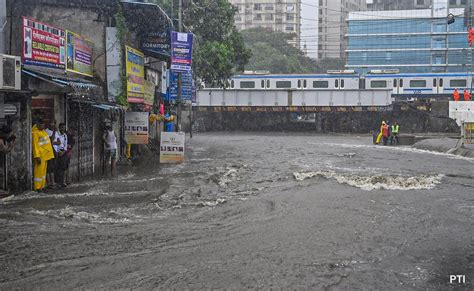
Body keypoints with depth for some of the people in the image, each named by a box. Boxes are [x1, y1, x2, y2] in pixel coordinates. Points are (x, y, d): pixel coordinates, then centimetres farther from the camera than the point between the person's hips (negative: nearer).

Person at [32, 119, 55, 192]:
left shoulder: (42, 131, 12)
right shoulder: (35, 133, -14)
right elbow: (35, 145, -18)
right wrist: (37, 156, -21)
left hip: (45, 154, 9)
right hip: (40, 155, -9)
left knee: (44, 170, 12)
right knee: (39, 171, -5)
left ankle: (42, 186, 18)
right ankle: (37, 187, 0)